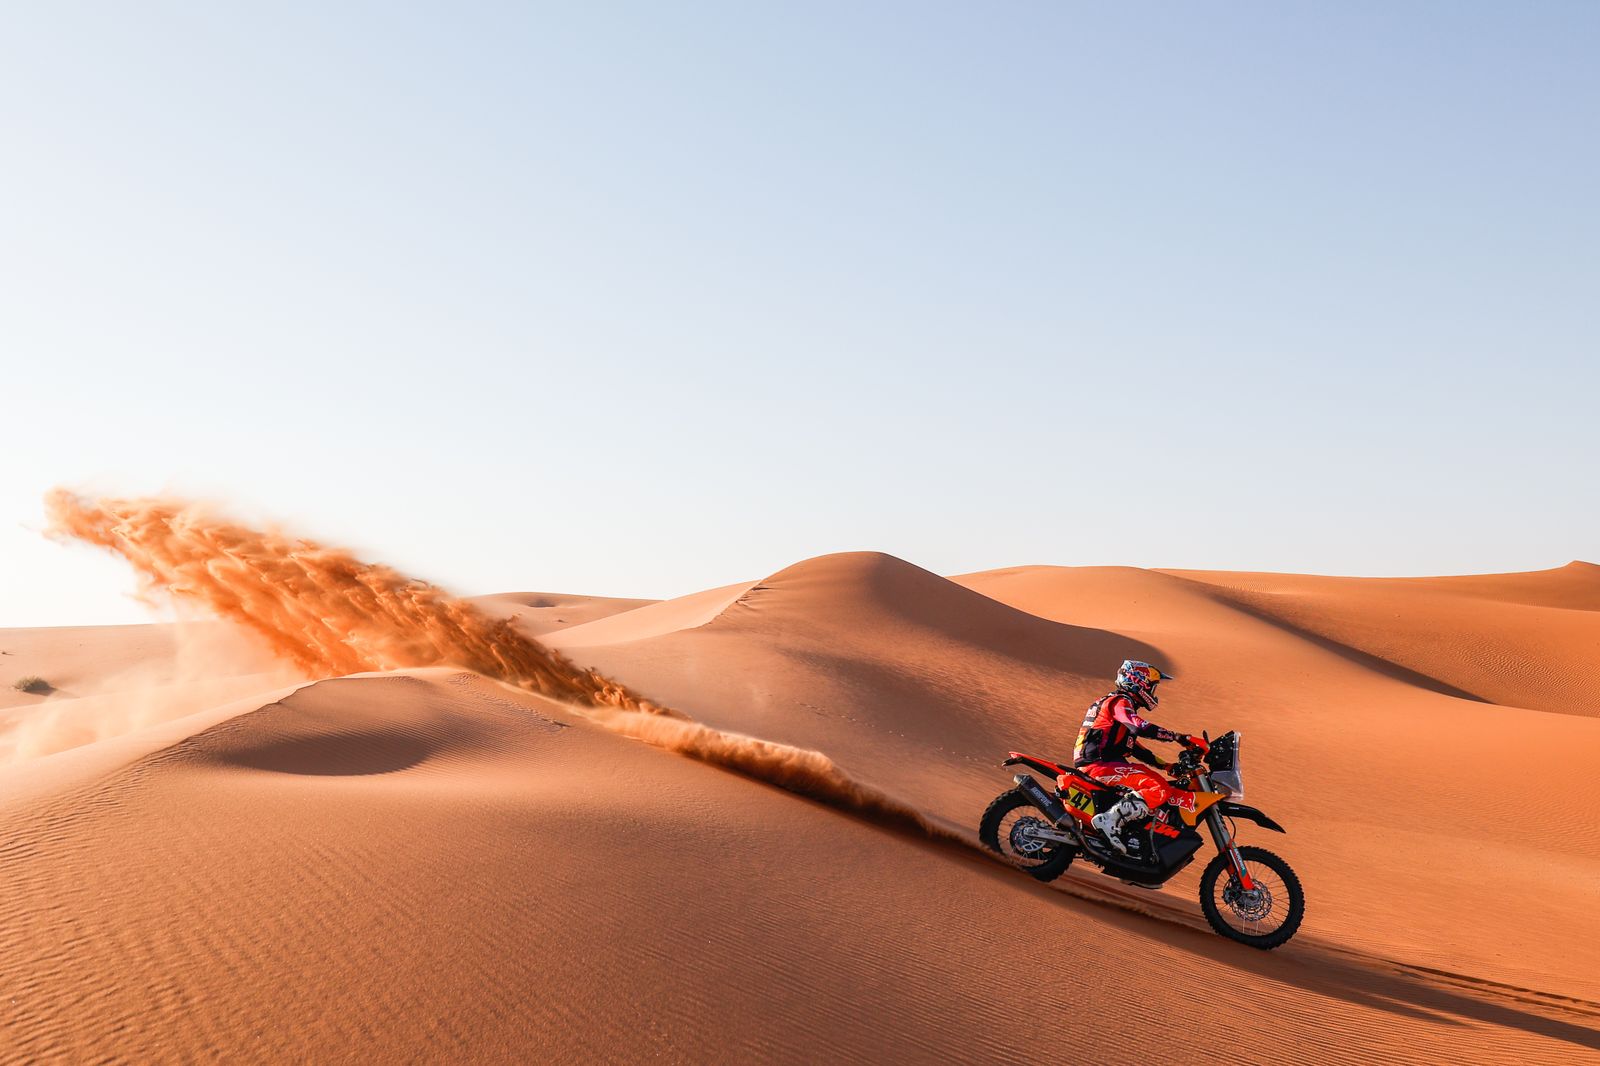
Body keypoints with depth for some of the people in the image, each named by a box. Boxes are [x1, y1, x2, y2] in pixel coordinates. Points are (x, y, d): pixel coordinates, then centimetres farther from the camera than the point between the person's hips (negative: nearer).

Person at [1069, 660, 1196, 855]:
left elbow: (1133, 746, 28)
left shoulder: (1124, 703, 26)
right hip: (1099, 765, -10)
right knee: (1159, 788, -23)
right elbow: (1141, 727, -25)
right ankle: (1110, 819, -32)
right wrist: (1177, 737, -19)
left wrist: (1166, 765, 22)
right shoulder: (1120, 702, -6)